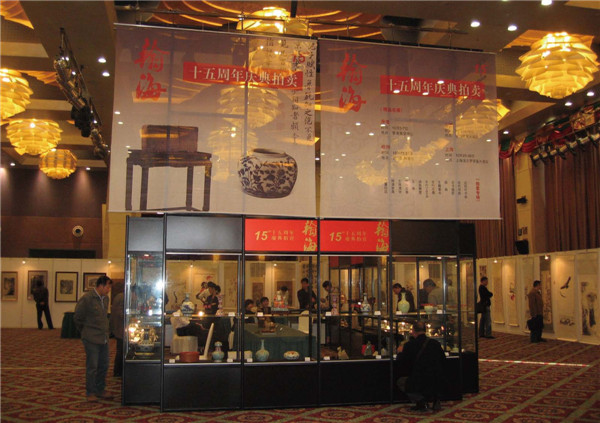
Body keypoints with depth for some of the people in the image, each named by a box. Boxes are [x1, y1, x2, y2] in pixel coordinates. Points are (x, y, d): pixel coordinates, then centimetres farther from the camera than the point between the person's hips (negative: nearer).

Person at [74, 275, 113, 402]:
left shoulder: (105, 298, 10)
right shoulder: (87, 298, -13)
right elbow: (77, 318, -5)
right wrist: (85, 332, 5)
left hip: (104, 338, 7)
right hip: (92, 339, -7)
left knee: (103, 365, 12)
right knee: (92, 366, -1)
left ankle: (100, 390, 24)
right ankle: (90, 393, 11)